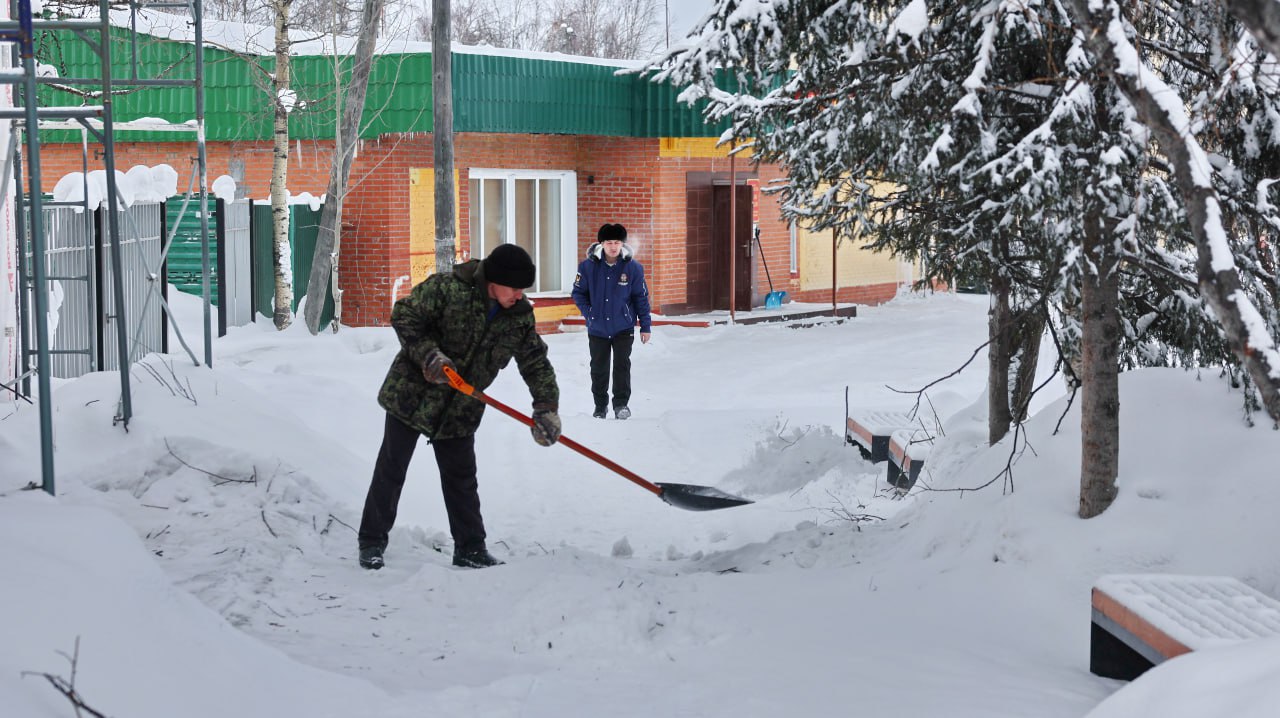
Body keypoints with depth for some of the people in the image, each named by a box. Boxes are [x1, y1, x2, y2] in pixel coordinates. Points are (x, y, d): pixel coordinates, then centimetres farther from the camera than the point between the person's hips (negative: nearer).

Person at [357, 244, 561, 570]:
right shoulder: (446, 288, -21)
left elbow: (536, 363, 2)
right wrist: (429, 355, -25)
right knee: (390, 472, 4)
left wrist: (546, 407, -8)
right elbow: (404, 316, -15)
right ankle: (372, 542, 16)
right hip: (411, 395, -4)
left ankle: (470, 548, 19)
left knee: (461, 479, 9)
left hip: (460, 410, 4)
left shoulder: (520, 317, -5)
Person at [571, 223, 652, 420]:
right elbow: (578, 292, 4)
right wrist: (589, 313, -8)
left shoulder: (632, 267, -7)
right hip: (597, 328, 1)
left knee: (622, 365, -6)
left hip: (623, 328, -1)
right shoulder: (588, 266, -7)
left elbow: (641, 297, 0)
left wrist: (645, 325, 0)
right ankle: (600, 407, 23)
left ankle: (621, 404, 5)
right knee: (599, 368, 9)